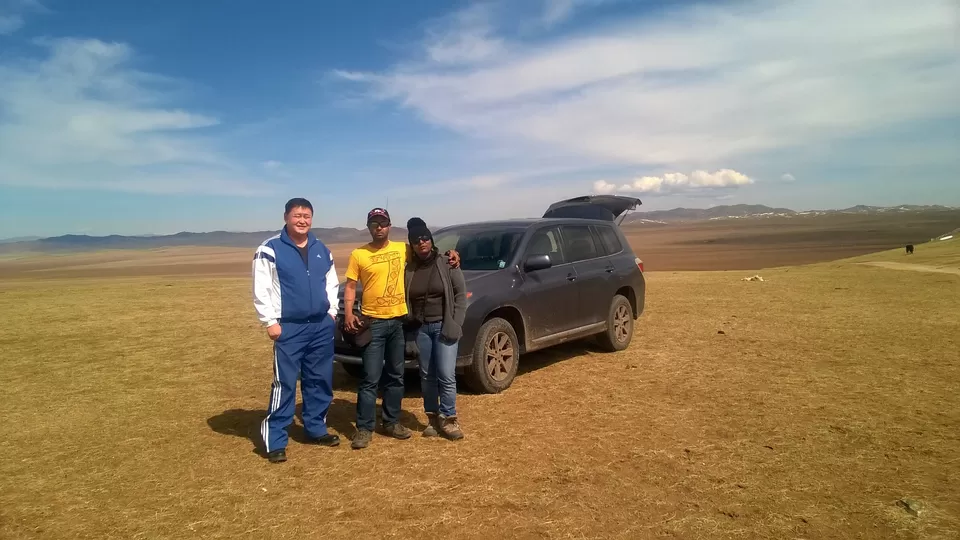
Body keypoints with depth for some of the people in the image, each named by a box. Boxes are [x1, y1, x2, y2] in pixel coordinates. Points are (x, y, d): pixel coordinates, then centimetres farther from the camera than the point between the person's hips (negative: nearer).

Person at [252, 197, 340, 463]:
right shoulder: (270, 249, -6)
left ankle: (316, 428, 27)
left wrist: (332, 311, 10)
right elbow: (261, 289, -9)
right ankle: (275, 440, 4)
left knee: (321, 381, 12)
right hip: (289, 328, -5)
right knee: (285, 384, -5)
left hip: (322, 326, 6)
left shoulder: (322, 249, 11)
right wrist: (270, 322, -12)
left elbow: (332, 283, 19)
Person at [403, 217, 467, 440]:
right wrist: (409, 326, 1)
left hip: (444, 327, -3)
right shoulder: (409, 268, 3)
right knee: (427, 376, 10)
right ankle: (433, 419, 21)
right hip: (420, 329, 3)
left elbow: (461, 294, -1)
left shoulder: (446, 263, -3)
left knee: (446, 375, -5)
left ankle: (448, 419, 8)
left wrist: (456, 324, -7)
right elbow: (405, 298, 8)